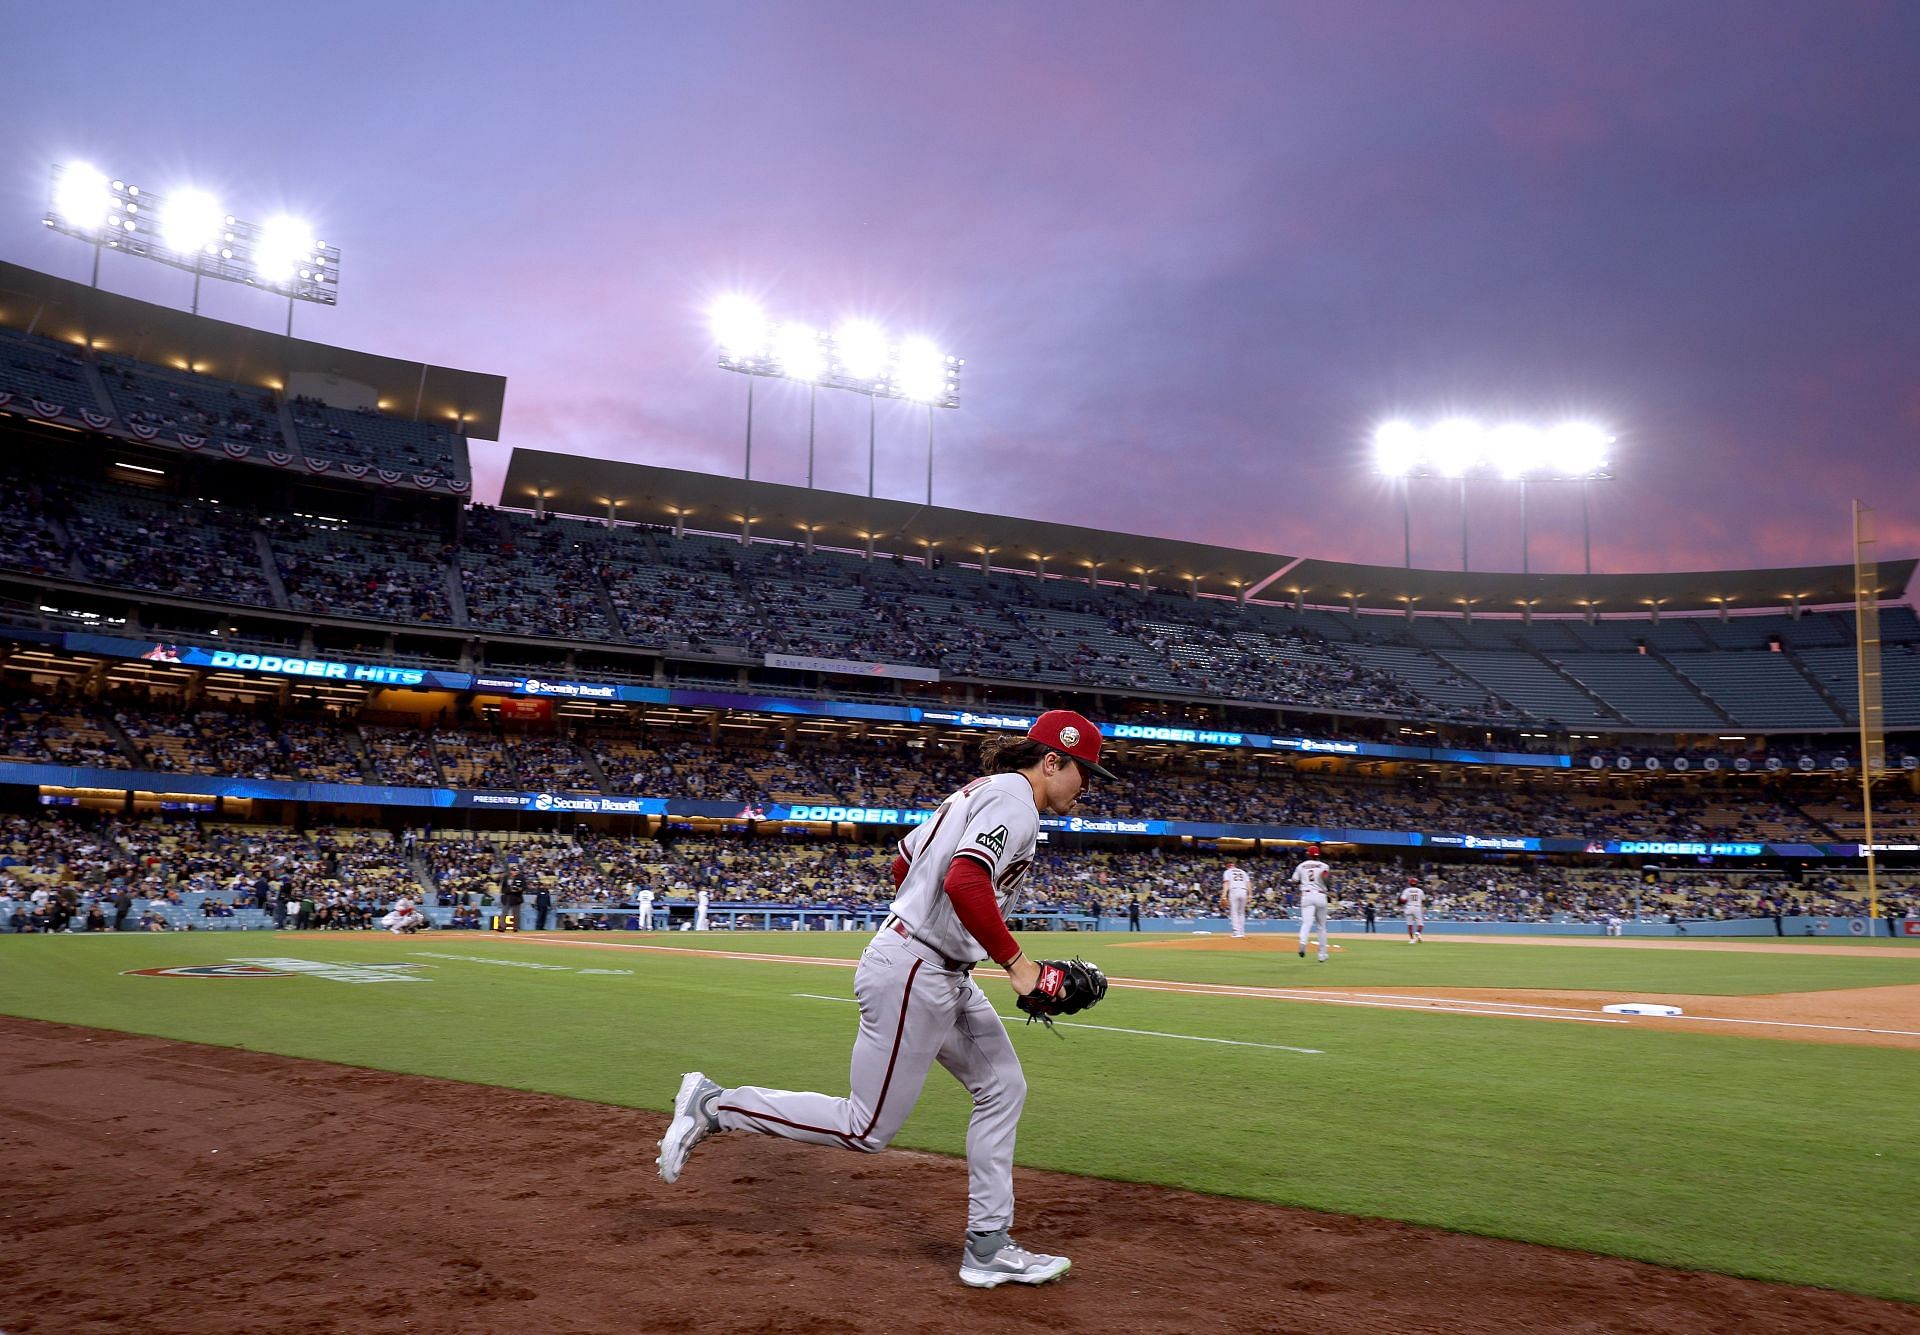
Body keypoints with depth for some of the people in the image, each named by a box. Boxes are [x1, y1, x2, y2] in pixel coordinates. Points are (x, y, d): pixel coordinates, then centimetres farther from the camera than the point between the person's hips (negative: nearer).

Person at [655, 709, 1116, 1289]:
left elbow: (903, 863, 23)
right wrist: (1015, 961, -24)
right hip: (914, 974, -11)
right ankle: (716, 1105, 5)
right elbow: (965, 882, -30)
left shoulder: (976, 792, 16)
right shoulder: (1014, 800, -14)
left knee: (1002, 1089, 12)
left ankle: (988, 1247, 17)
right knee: (866, 1130, -3)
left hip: (946, 977, 11)